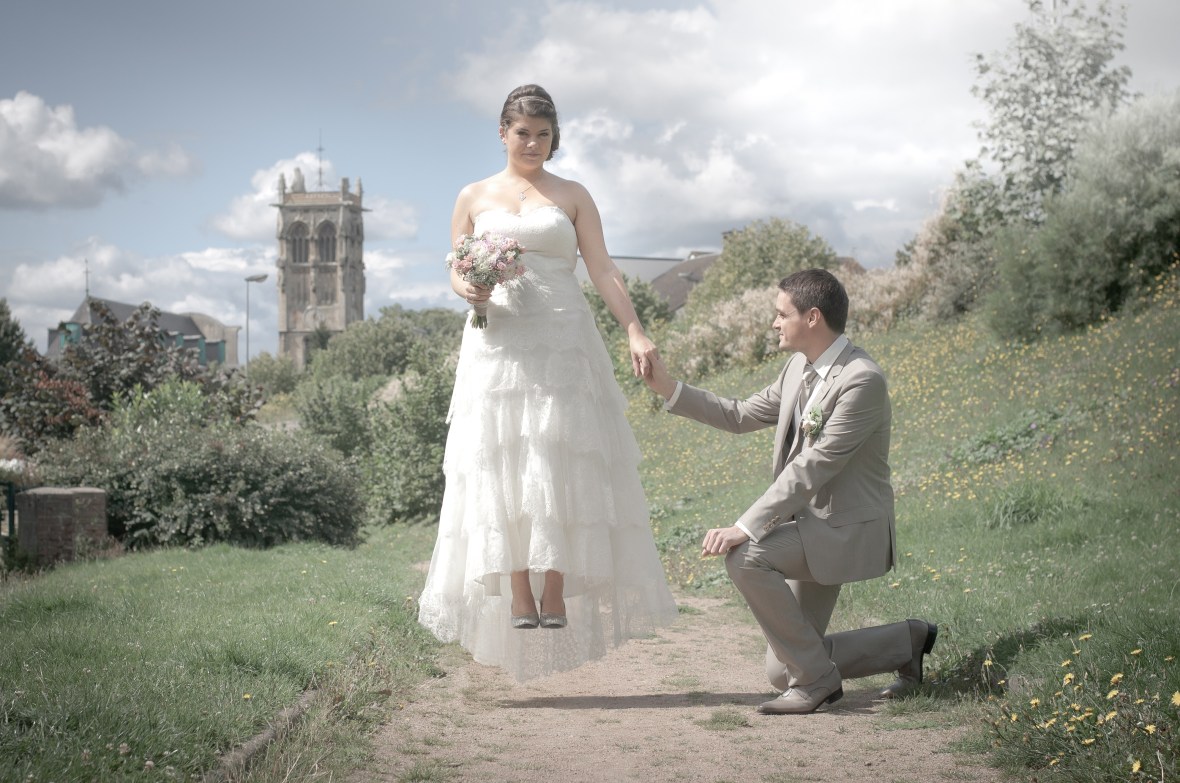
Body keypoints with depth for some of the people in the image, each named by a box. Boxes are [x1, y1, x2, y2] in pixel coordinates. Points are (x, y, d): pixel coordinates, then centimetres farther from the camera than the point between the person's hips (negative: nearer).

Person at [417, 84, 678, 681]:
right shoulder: (473, 197, 14)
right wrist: (469, 289, -12)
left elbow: (602, 270, 4)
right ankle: (518, 593, -9)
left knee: (559, 465, -10)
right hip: (497, 343, 1)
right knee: (501, 467, -8)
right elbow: (455, 273, 13)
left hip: (562, 345, -1)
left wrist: (635, 331, -9)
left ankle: (556, 592, -9)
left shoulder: (573, 197, 11)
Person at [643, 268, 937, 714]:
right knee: (781, 673, 8)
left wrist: (745, 528, -29)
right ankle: (907, 641, 25)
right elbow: (743, 416, 14)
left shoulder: (862, 380, -22)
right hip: (812, 525, 9)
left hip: (845, 528, -9)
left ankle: (816, 677, -14)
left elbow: (813, 468, -26)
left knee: (745, 557, -30)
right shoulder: (801, 366, 6)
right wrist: (669, 389, 6)